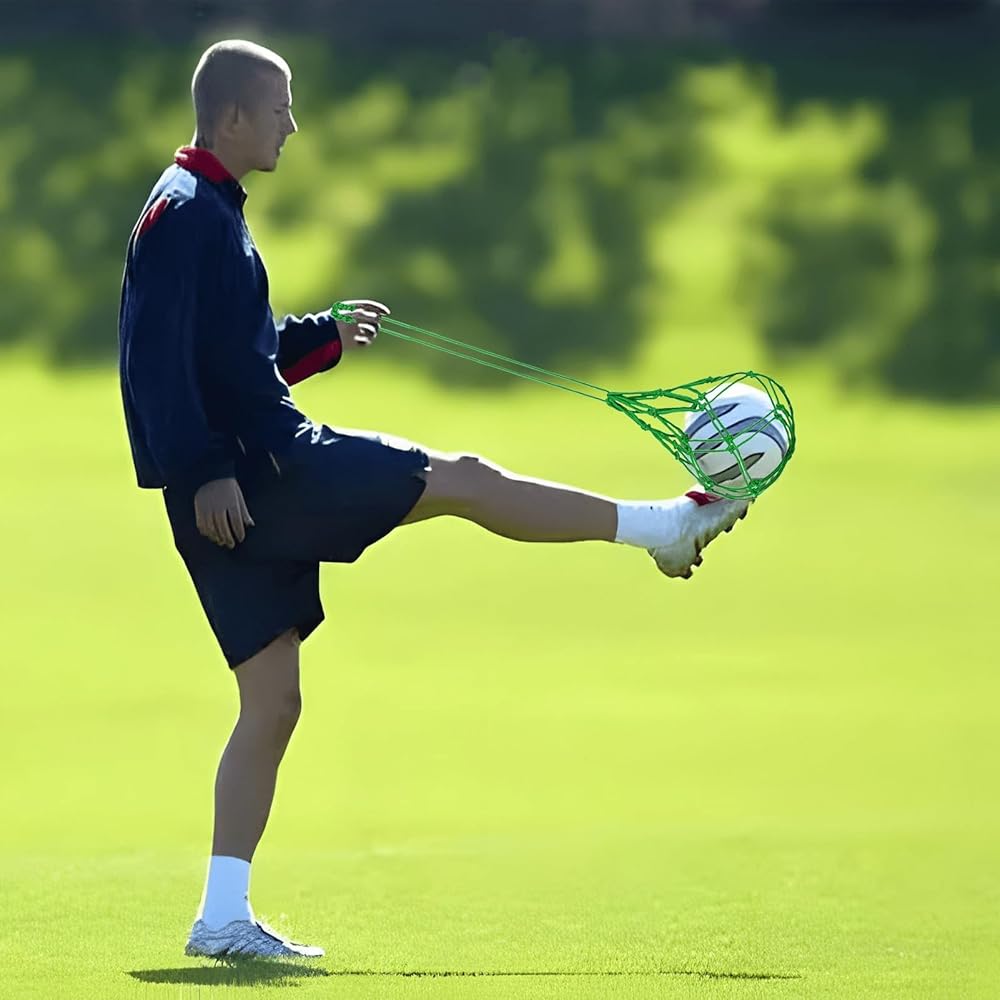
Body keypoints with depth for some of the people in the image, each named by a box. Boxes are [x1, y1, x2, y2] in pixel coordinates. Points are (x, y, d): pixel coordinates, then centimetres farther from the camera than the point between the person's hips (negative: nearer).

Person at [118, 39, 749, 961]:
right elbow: (159, 359, -20)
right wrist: (205, 472, -25)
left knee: (273, 700, 8)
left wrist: (326, 338, 21)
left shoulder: (213, 212, 19)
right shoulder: (182, 212, -12)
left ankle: (224, 916, 5)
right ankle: (663, 526, 11)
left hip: (254, 479, 10)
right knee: (462, 480, -1)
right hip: (242, 474, -10)